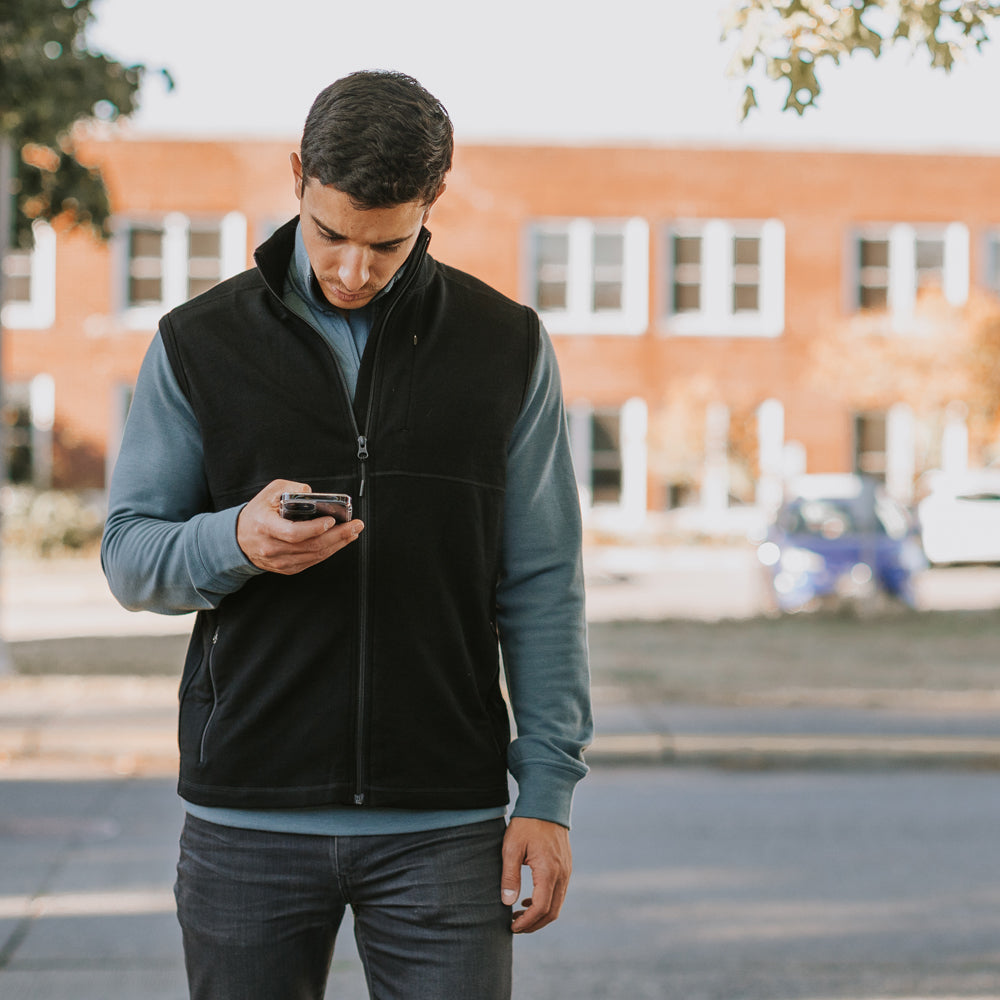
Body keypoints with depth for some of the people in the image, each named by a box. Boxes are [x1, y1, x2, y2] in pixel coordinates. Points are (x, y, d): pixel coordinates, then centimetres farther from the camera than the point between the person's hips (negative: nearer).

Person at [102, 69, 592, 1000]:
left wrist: (547, 793, -3)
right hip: (248, 815, 1)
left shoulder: (505, 347, 4)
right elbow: (128, 555, 5)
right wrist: (236, 541, -17)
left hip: (441, 819, 0)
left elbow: (541, 588, 3)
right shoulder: (198, 344, 3)